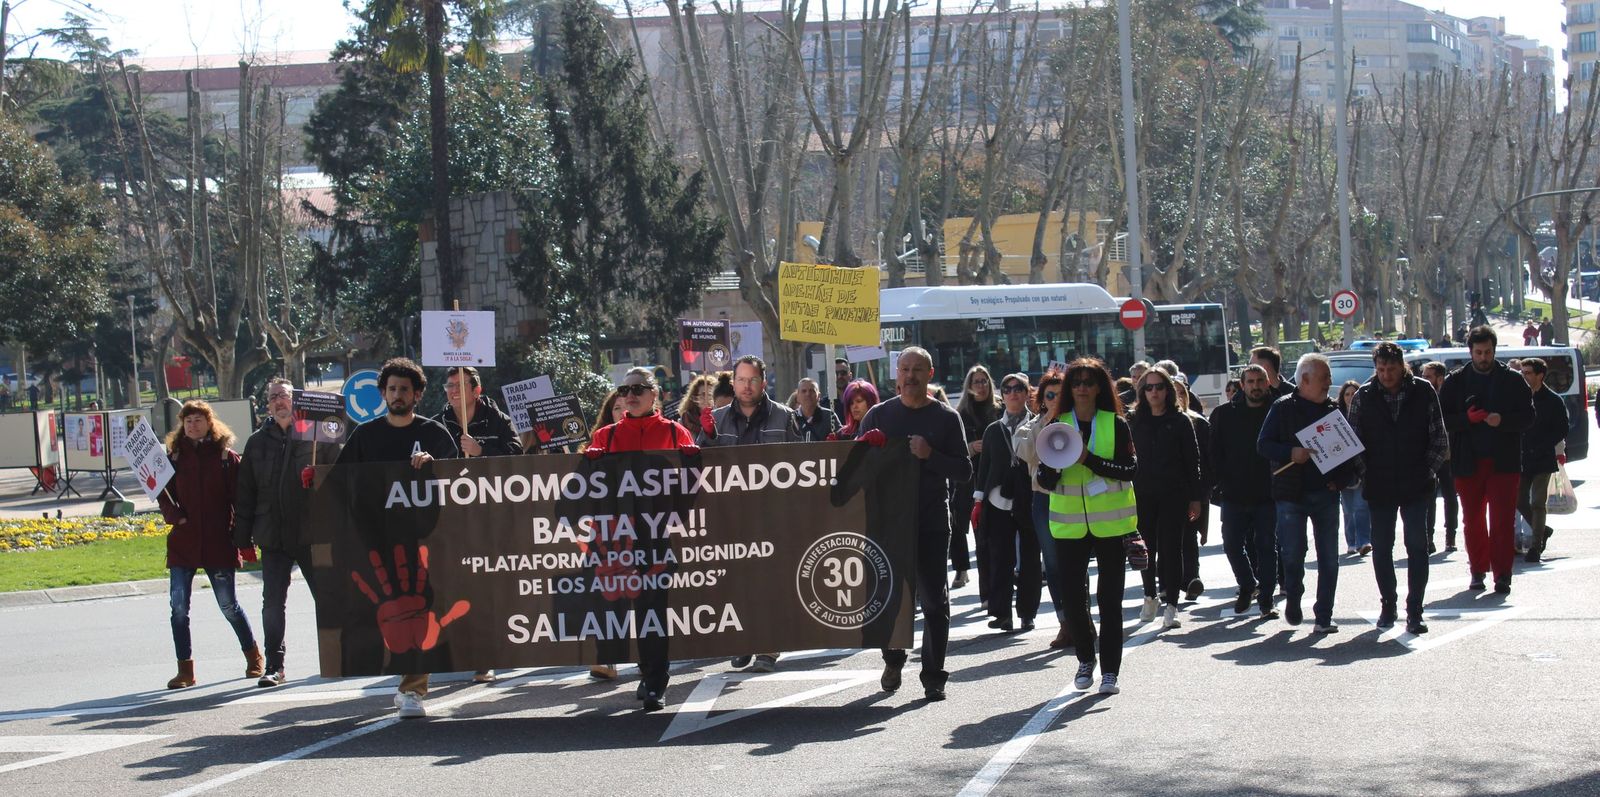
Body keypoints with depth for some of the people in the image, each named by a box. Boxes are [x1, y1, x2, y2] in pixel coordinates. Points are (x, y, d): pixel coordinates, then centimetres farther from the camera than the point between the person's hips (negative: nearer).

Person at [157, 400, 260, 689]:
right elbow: (163, 494, 9)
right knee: (178, 606, -3)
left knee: (228, 605, 4)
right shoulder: (175, 456, 7)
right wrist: (174, 515, -12)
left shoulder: (226, 457, 1)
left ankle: (253, 656, 25)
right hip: (182, 543, 2)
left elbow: (240, 499, -1)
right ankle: (185, 668, 6)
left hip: (218, 543, -2)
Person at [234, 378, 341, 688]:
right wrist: (243, 537, 6)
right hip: (273, 537, 2)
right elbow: (245, 493, 12)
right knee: (273, 604, 0)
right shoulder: (257, 442, 11)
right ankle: (274, 666, 6)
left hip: (312, 534, -2)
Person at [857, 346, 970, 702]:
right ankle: (893, 660, 27)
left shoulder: (946, 418, 4)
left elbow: (964, 470, 0)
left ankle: (933, 676, 3)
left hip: (932, 522, -2)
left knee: (934, 599, -1)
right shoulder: (878, 415, 8)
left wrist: (930, 455, -16)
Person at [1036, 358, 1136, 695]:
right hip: (1069, 523, 2)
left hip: (1111, 522, -2)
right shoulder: (1057, 424, 5)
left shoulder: (1115, 423, 0)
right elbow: (1045, 481, 4)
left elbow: (1131, 469, -9)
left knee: (1110, 597, -1)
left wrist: (1089, 460, -20)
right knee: (1073, 595, 3)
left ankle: (1110, 670, 3)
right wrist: (1052, 467, -19)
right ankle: (1085, 660, 24)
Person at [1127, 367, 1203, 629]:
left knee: (1171, 548, -3)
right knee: (1146, 547, 8)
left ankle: (1171, 604, -1)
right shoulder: (1134, 421, 6)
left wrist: (1195, 498, -2)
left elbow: (1192, 460, 2)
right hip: (1142, 495, 2)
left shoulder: (1180, 421, 2)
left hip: (1173, 494, -2)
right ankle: (1150, 596, 26)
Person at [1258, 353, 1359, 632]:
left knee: (1329, 557, 0)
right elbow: (1263, 445, -3)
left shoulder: (1334, 410, 11)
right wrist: (1291, 454, -20)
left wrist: (1341, 480, -2)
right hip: (1292, 494, -3)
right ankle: (1292, 599, 22)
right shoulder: (1283, 408, 2)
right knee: (1292, 555, -5)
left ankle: (1323, 616, 6)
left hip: (1326, 494, 3)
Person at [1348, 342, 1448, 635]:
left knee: (1417, 546, -4)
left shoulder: (1423, 392, -1)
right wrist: (1363, 476, -5)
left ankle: (1414, 611, 0)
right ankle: (1388, 605, 21)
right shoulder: (1363, 397, 0)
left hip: (1416, 486, -1)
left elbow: (1440, 438, 4)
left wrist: (1428, 470, -4)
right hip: (1379, 487, 1)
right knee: (1381, 548, 7)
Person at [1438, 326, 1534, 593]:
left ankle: (1502, 573, -8)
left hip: (1504, 461, -2)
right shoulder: (1455, 381, 7)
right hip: (1467, 462, 2)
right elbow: (1442, 419, 2)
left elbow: (1528, 417, 1)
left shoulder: (1512, 380, 5)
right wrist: (1468, 418, -16)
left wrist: (1502, 420, -18)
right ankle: (1478, 570, 17)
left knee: (1503, 520, -6)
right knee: (1472, 519, 8)